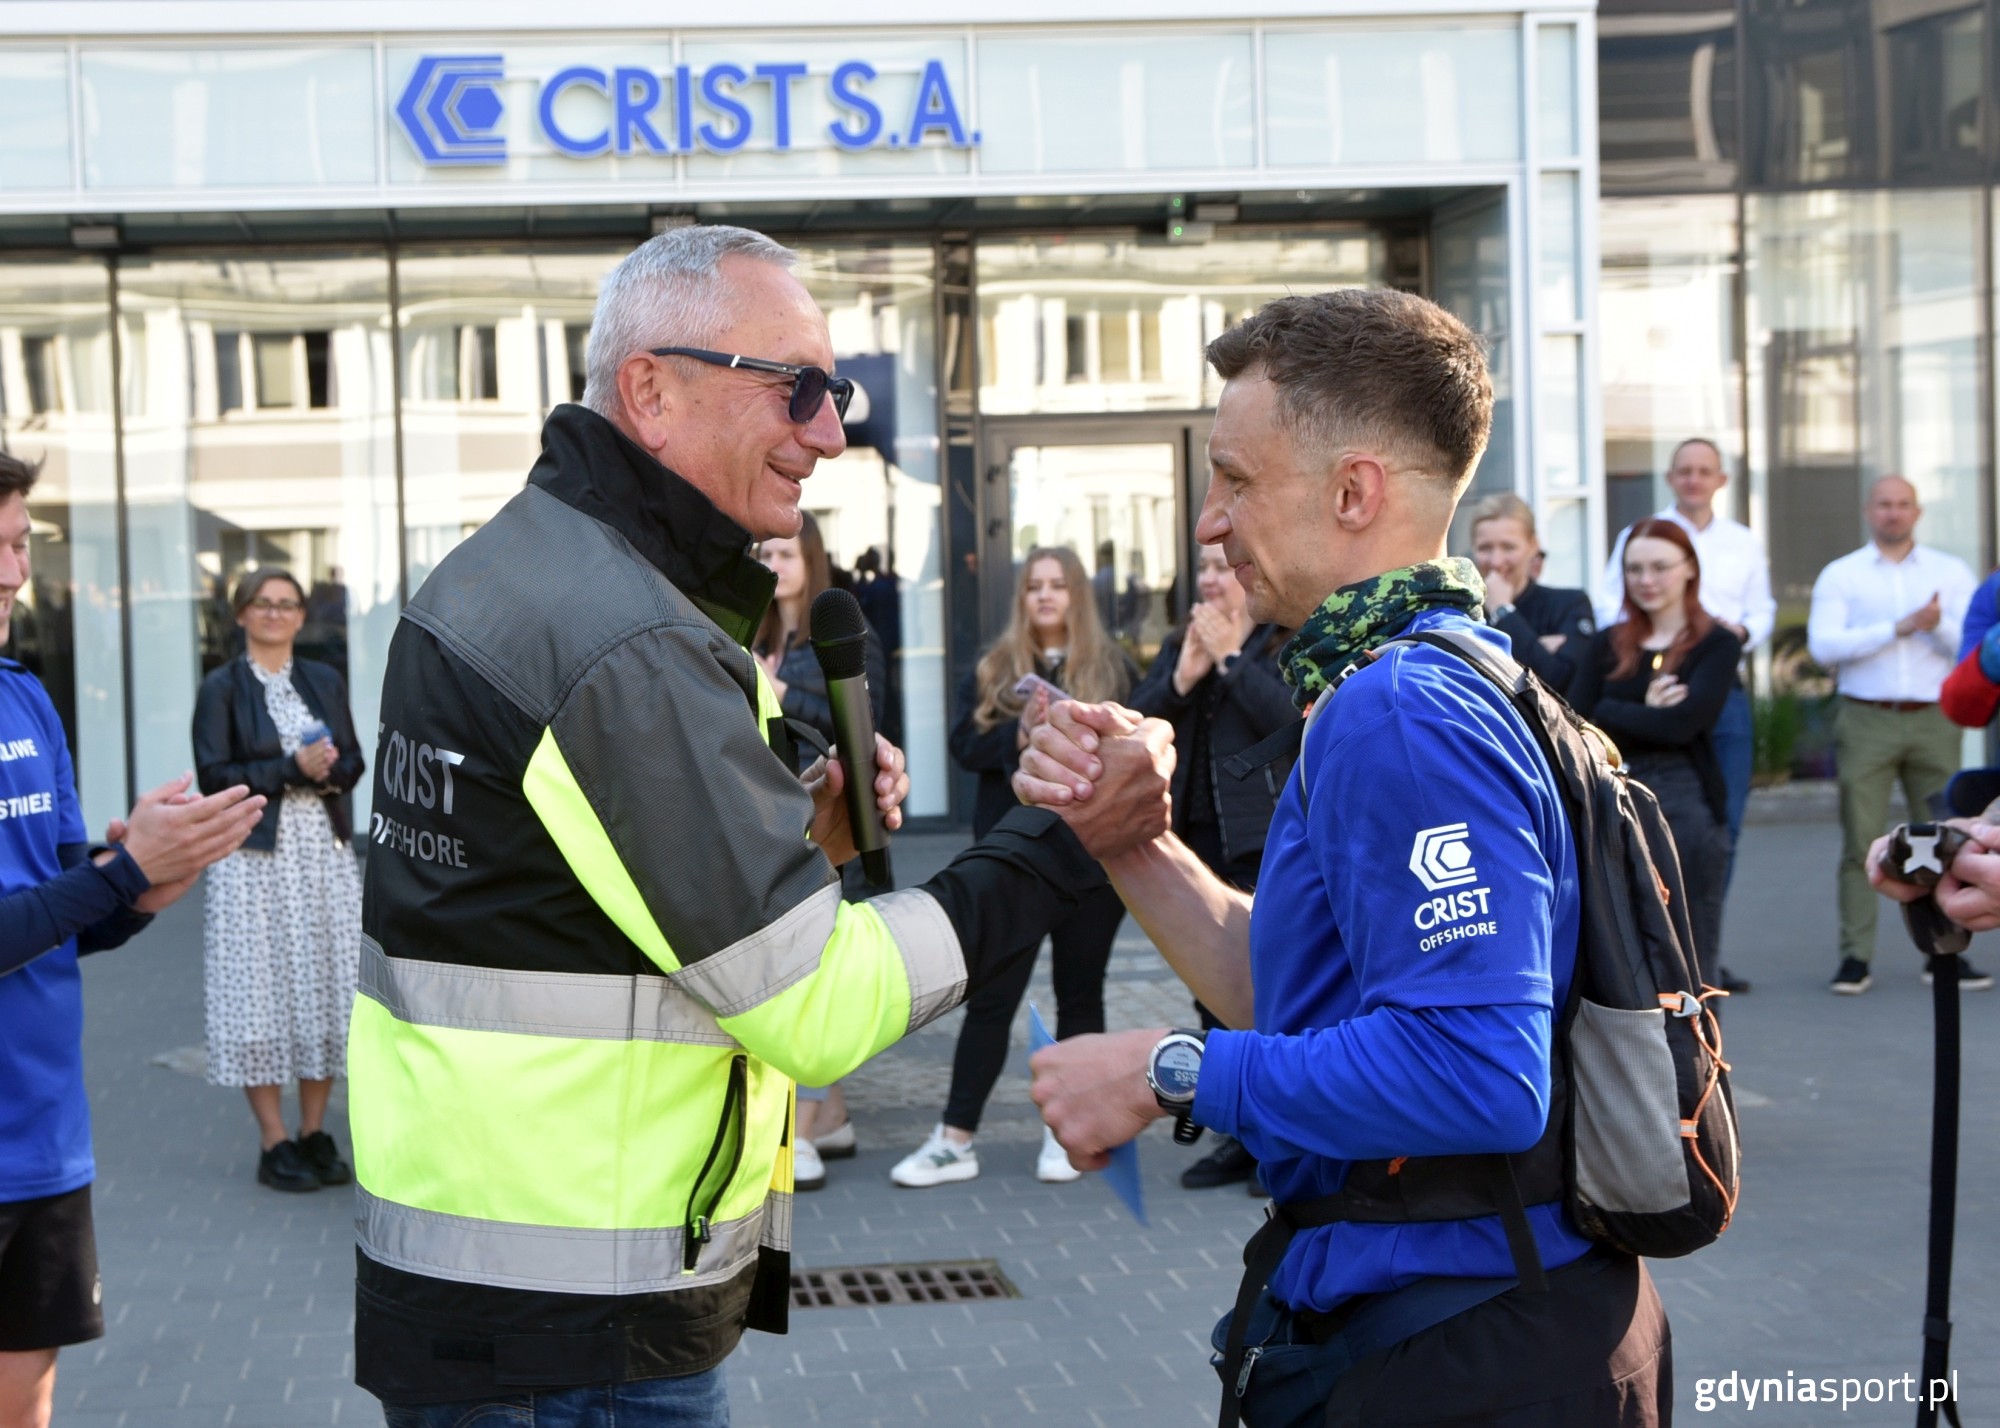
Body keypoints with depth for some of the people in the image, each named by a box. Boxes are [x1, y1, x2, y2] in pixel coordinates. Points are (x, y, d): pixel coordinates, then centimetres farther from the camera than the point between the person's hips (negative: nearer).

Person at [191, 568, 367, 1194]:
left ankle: (315, 1134, 11)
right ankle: (273, 1143, 1)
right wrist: (292, 769, -15)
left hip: (324, 853, 4)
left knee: (326, 989, 2)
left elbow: (354, 762, 12)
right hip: (256, 856, -4)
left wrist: (328, 768, -10)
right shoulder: (222, 688, 0)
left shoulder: (325, 681, 14)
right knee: (262, 994, -5)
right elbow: (214, 777, -7)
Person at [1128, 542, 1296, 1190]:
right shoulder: (1178, 646, 17)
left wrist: (1231, 657, -13)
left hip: (1265, 839, -7)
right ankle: (1237, 1134, 18)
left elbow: (1293, 719, -19)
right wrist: (1183, 676, -7)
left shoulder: (1291, 643, -3)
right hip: (1195, 838, 7)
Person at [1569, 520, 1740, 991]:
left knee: (1691, 959, 2)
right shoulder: (1608, 646, 12)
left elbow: (1682, 723, -13)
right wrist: (1646, 713, -10)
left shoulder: (1717, 645, 2)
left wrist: (1609, 713, -5)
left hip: (1687, 804, -3)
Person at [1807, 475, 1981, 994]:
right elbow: (1823, 645, -7)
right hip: (1866, 719, -1)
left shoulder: (1951, 572, 12)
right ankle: (1856, 957, -2)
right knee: (1860, 842, -5)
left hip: (1934, 719, 2)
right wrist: (1898, 628, -13)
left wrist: (1940, 625, -18)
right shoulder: (1840, 576, 7)